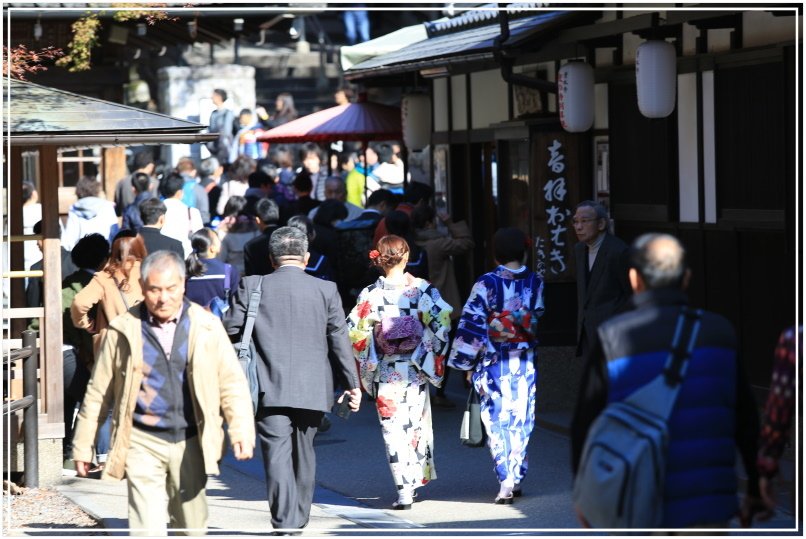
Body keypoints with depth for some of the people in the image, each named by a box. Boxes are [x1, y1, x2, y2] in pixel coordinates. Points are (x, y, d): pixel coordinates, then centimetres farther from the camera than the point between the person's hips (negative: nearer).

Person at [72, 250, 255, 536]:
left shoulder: (206, 327, 2)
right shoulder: (124, 330, -1)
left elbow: (232, 383, 4)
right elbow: (99, 391, 6)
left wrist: (242, 430, -10)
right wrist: (82, 445, 9)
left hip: (191, 444, 2)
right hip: (142, 444, -2)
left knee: (192, 525, 14)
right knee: (147, 527, -11)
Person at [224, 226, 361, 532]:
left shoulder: (252, 286, -1)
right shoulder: (325, 290, 2)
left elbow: (229, 330, 0)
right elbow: (340, 341, 2)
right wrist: (352, 384, 9)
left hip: (269, 389, -2)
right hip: (311, 389, 2)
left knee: (277, 455, -4)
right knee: (303, 453, 15)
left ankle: (284, 524, -14)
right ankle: (299, 521, 25)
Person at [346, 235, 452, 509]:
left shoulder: (370, 294, -7)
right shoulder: (422, 289, -6)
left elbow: (354, 332, -8)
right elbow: (443, 321, -12)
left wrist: (367, 361, 5)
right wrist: (434, 354, 1)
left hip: (385, 372, -1)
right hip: (415, 371, 1)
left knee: (393, 429, 2)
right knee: (416, 425, 18)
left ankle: (404, 490, -5)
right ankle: (417, 480, 26)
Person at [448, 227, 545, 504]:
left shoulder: (486, 283, -10)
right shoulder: (535, 282, -1)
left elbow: (471, 324, -10)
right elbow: (539, 318, 5)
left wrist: (466, 363, -3)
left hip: (492, 365, -3)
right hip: (525, 364, 3)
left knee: (497, 421, 2)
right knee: (520, 421, 12)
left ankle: (506, 481, -6)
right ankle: (516, 478, 15)